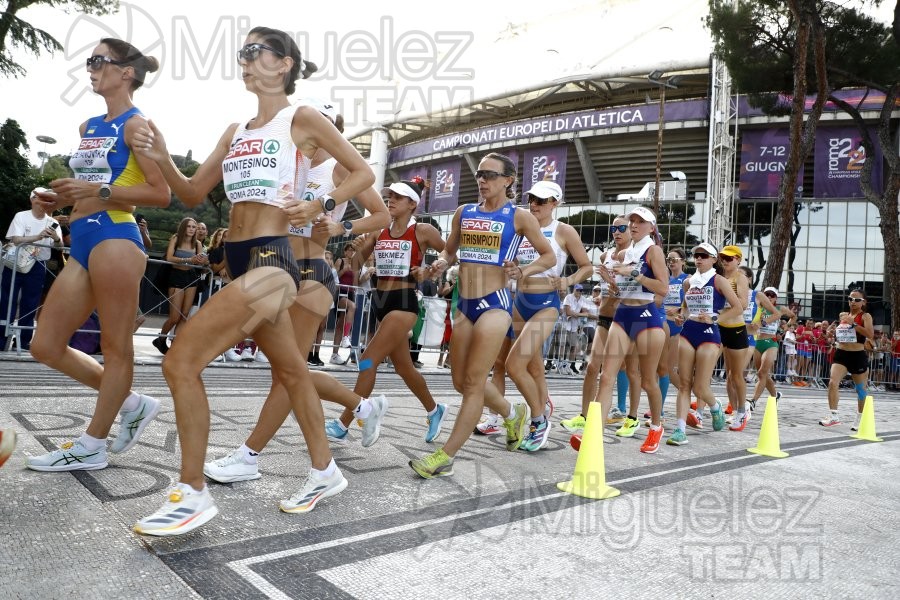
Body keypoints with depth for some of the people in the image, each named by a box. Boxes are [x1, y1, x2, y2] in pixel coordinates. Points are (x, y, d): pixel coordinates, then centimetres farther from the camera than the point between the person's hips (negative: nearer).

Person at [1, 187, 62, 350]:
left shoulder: (52, 222, 4)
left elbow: (60, 245, -6)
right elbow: (15, 240, -13)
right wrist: (38, 236, -27)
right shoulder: (21, 216, -2)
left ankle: (25, 340, 14)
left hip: (37, 267, 2)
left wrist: (56, 238, -29)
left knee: (30, 305, 6)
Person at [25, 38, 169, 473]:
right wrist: (62, 199, 9)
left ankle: (91, 446, 12)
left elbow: (161, 194, -11)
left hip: (114, 240, -10)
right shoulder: (88, 127, 20)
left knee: (116, 346, 1)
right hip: (82, 244, 10)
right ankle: (132, 404, 21)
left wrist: (98, 190, -17)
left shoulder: (136, 124, -4)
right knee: (46, 346, 10)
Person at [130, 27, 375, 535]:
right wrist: (162, 159, 1)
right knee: (291, 371, 16)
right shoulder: (236, 131, 18)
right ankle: (325, 472, 31)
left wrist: (321, 206, -15)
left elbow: (364, 172, -1)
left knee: (181, 362, -13)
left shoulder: (302, 119, -2)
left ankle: (194, 495, 0)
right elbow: (193, 194, 18)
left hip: (270, 261, -9)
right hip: (242, 262, 9)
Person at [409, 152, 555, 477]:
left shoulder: (519, 217, -2)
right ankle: (514, 414, 37)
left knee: (473, 382, -6)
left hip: (495, 304, -6)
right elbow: (449, 250, 22)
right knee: (461, 381, 12)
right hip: (465, 304, 6)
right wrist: (442, 262, -1)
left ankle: (444, 457, 1)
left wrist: (523, 271, -13)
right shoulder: (464, 213, 11)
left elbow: (549, 256, 5)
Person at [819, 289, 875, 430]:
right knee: (832, 383, -15)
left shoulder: (865, 316, -3)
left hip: (858, 356, -3)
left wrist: (853, 323, -25)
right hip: (841, 354, 4)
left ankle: (860, 420, 26)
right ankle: (833, 416, -10)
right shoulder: (843, 315, 11)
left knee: (861, 390, 10)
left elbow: (870, 334, -21)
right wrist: (833, 332, 8)